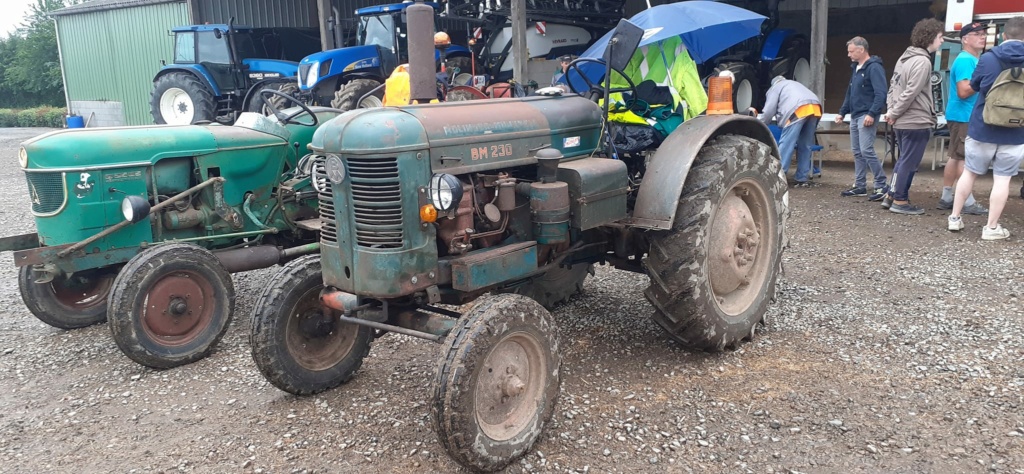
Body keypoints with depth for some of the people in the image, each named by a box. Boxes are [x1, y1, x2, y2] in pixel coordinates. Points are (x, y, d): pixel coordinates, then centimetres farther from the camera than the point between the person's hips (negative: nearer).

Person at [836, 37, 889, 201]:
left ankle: (881, 186, -8)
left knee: (866, 150, -14)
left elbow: (880, 94, -19)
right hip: (855, 116, 9)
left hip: (866, 117, -9)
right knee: (857, 152, 10)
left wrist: (872, 114, -27)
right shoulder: (856, 68, 18)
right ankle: (859, 186, 16)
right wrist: (842, 112, 21)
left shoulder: (874, 68, -11)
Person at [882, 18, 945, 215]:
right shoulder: (922, 61, -17)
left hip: (902, 121, 9)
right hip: (916, 121, -9)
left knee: (904, 160, 18)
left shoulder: (906, 57, 13)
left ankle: (892, 196, 22)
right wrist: (894, 114, -13)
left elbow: (893, 86, 13)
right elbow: (911, 93, -21)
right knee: (909, 163, 0)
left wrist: (891, 110, 6)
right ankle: (900, 201, 6)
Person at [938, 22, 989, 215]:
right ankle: (968, 202, -3)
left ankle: (946, 198, 15)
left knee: (956, 157, 11)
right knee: (964, 158, -6)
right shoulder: (965, 60, -14)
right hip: (963, 116, -10)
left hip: (968, 116, 10)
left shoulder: (973, 60, 17)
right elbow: (964, 91, -23)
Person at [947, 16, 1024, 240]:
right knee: (1002, 179, 5)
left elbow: (974, 85, 9)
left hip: (982, 128, 0)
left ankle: (954, 218, 20)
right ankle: (991, 228, 7)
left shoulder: (987, 58, -7)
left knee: (969, 172, 14)